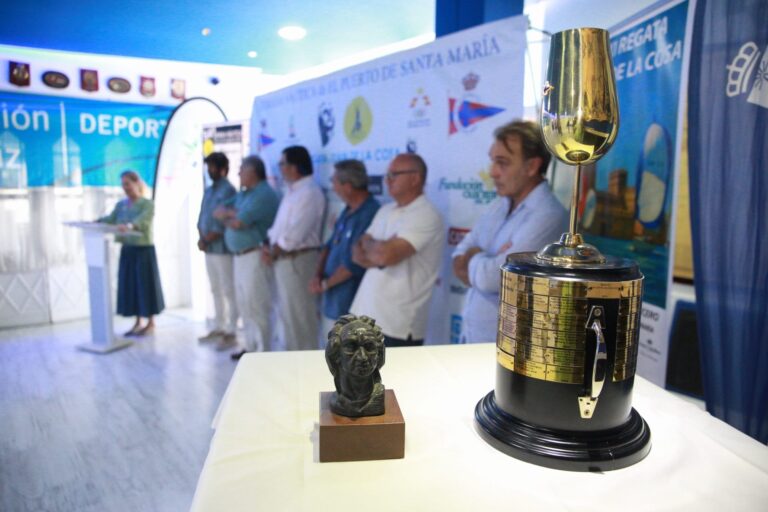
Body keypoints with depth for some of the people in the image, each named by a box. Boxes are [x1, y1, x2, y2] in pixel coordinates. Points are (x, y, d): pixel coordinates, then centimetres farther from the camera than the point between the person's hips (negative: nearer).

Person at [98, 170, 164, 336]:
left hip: (144, 249, -6)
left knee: (145, 284, 0)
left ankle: (151, 323, 11)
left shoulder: (147, 204, -7)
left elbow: (143, 220, -26)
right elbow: (110, 219, -2)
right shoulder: (120, 205, 12)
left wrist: (129, 226, -46)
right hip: (127, 250, 6)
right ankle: (138, 322, 19)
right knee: (130, 285, 8)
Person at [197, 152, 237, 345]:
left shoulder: (228, 190, -9)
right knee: (216, 290, 14)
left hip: (222, 248, -8)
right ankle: (219, 327, 23)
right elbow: (201, 218, 15)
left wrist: (206, 240, -10)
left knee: (229, 290, -3)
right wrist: (201, 239, -1)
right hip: (209, 248, 8)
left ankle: (230, 332, 1)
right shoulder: (208, 191, 16)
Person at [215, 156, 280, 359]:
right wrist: (234, 213, -7)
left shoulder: (264, 194, -15)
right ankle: (251, 346, 23)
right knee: (244, 305, 14)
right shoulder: (243, 194, 16)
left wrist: (229, 215, 2)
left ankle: (262, 352, 0)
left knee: (256, 306, -7)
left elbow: (238, 223, -20)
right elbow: (218, 212, 13)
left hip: (255, 256, -10)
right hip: (239, 256, 10)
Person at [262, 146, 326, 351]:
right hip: (283, 260, 10)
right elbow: (279, 226, 17)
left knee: (300, 315, -2)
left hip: (298, 260, -10)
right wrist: (269, 246, 0)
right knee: (287, 313, 18)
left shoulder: (309, 193, -17)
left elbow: (294, 235, -23)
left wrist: (273, 253, -10)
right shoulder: (293, 192, 16)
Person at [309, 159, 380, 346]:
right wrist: (318, 276, -3)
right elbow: (329, 245, 13)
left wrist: (325, 284, -10)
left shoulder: (370, 214, -23)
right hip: (332, 299, 9)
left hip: (350, 304, -9)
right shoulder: (348, 211, 8)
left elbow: (353, 264, -24)